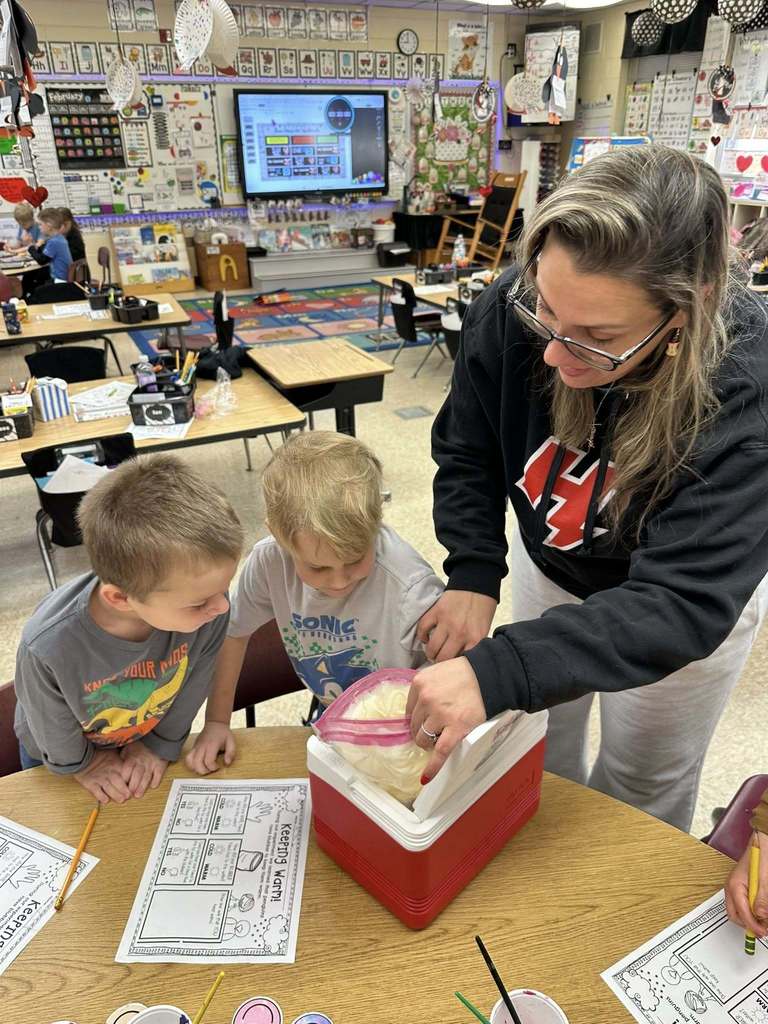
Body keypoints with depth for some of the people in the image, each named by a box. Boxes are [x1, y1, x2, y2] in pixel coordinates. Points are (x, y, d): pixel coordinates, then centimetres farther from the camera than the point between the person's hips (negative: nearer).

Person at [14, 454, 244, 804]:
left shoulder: (207, 607, -39)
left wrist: (161, 744, -4)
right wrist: (82, 764, -3)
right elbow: (54, 734, -20)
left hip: (154, 739, 2)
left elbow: (193, 684, -17)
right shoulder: (47, 647, -44)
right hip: (56, 763, -1)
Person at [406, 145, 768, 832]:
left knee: (643, 788, 19)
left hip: (693, 599, -2)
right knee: (540, 756, 23)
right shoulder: (510, 312, -28)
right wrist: (472, 576, -26)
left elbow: (683, 602, -40)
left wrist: (497, 672, -50)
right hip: (550, 565, 3)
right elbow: (466, 452, -12)